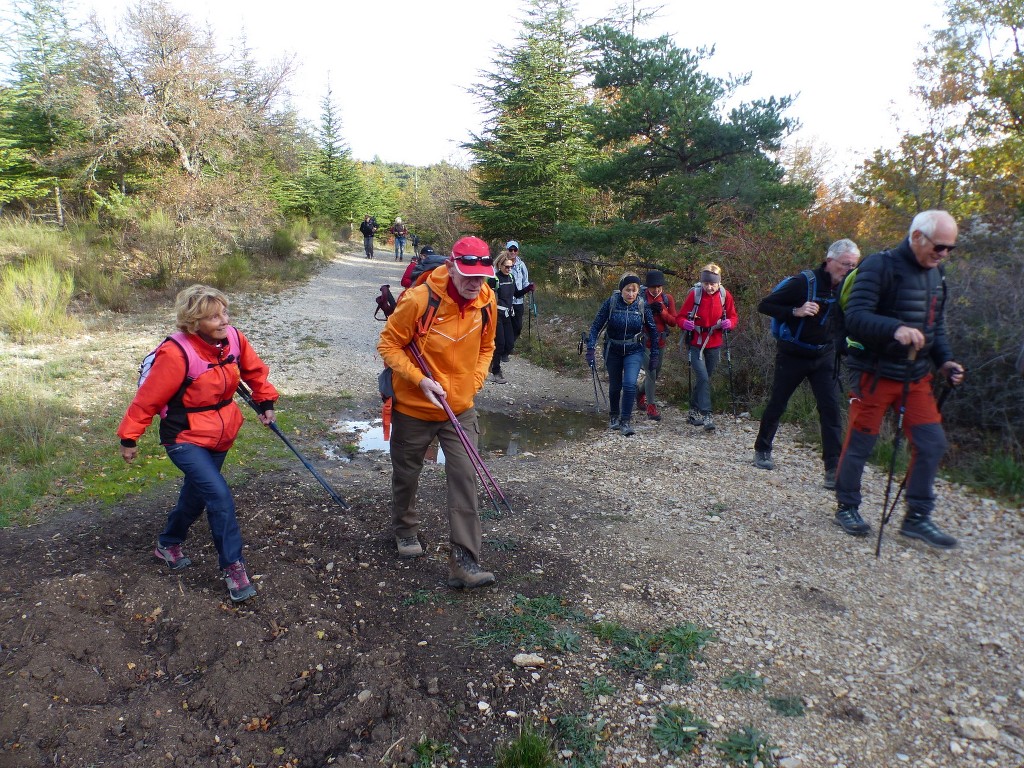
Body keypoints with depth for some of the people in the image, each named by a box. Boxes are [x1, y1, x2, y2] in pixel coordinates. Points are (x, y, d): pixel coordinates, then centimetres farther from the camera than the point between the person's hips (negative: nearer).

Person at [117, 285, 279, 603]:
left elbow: (254, 369, 11)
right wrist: (130, 437, -9)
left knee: (196, 495, 21)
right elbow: (148, 398, -17)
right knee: (220, 496, -19)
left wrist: (266, 401, 11)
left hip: (219, 437, 7)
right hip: (186, 439, -6)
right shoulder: (176, 353, -26)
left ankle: (168, 544, 47)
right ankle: (233, 567, -5)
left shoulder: (234, 339, -9)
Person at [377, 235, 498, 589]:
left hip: (461, 408, 3)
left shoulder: (486, 301, -8)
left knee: (465, 478, -7)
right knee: (406, 473, 16)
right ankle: (406, 530, 45)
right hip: (414, 406, -2)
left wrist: (475, 381, -4)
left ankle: (464, 562, -1)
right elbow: (389, 344, -13)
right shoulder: (419, 299, -23)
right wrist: (420, 380, -23)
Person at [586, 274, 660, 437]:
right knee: (615, 386, 13)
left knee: (630, 384, -19)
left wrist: (655, 354, 0)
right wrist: (591, 349, -18)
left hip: (634, 351, -1)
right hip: (613, 351, 1)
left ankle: (626, 421, -5)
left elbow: (653, 330, -1)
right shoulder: (611, 302, -15)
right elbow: (596, 325, -11)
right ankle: (614, 416, 37)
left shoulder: (643, 305, -12)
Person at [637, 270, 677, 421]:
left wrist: (662, 311, -16)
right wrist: (647, 311, -22)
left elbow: (673, 322, 1)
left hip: (660, 343, 5)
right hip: (644, 343, -5)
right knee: (651, 374, -10)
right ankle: (651, 407, 1)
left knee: (655, 374, 18)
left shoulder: (668, 299, 2)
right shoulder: (640, 298, -8)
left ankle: (641, 395, 42)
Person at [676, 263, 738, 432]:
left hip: (714, 344, 4)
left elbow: (733, 317, 8)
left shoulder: (725, 295, -3)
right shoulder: (694, 294, -12)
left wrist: (729, 323, -15)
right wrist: (685, 323, -29)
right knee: (703, 377, -16)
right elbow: (680, 317, -7)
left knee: (705, 378, 13)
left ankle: (694, 412, 29)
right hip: (695, 344, -4)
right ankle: (706, 415, -14)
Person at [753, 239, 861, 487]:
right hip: (793, 355, -4)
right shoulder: (804, 282, -15)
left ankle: (834, 468, -3)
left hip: (824, 357, 4)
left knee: (831, 409, -6)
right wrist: (795, 311, -26)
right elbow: (764, 305, -13)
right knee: (777, 404, 8)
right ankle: (762, 450, 29)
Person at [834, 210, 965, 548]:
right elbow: (855, 317, -23)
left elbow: (936, 325, 19)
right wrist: (895, 328, -40)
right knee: (860, 442, 2)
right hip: (875, 373, -7)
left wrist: (945, 361, 4)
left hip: (916, 375, 7)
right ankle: (847, 507, 21)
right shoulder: (880, 266, -13)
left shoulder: (936, 274, 12)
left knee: (931, 442, 3)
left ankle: (917, 517, 16)